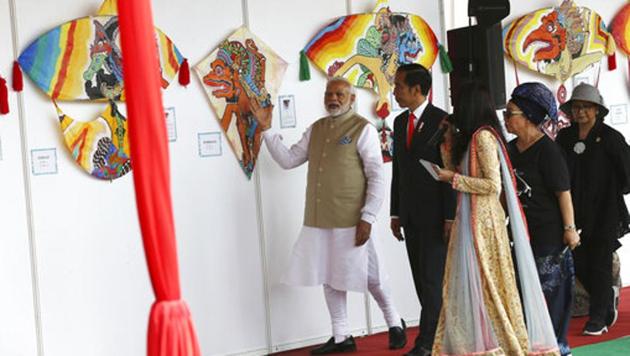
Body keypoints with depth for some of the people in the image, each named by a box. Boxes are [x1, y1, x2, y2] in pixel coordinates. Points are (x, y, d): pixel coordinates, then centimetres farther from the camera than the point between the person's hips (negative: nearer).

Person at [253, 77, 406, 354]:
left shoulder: (363, 129, -7)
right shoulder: (316, 129, 12)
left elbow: (377, 177, -10)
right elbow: (288, 160, 12)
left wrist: (367, 218, -16)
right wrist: (267, 130, 3)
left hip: (350, 220, -6)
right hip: (318, 220, 6)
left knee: (368, 276, 3)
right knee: (330, 277, 10)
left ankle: (394, 323, 25)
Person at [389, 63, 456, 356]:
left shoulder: (441, 121, -10)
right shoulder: (400, 122, 12)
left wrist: (450, 217, -15)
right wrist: (396, 213, 13)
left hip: (435, 215, -7)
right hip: (410, 215, 7)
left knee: (432, 278, -6)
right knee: (422, 280, 8)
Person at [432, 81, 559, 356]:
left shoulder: (483, 136, -14)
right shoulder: (471, 137, 14)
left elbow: (493, 186, -18)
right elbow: (454, 169, 20)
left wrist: (454, 178, -13)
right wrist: (450, 138, 16)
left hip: (482, 219, -9)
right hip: (470, 218, 9)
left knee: (481, 283, -2)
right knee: (469, 283, 11)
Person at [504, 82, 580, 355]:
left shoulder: (547, 150, -15)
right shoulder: (512, 149, 7)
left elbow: (563, 191, -15)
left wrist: (570, 228, -15)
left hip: (549, 231, -7)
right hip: (523, 230, 7)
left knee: (550, 289, 0)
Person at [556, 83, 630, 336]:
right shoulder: (564, 137, 5)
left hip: (604, 213, -4)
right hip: (576, 212, 4)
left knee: (600, 265, 1)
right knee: (579, 264, 6)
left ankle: (597, 318, 12)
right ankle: (607, 307, 27)